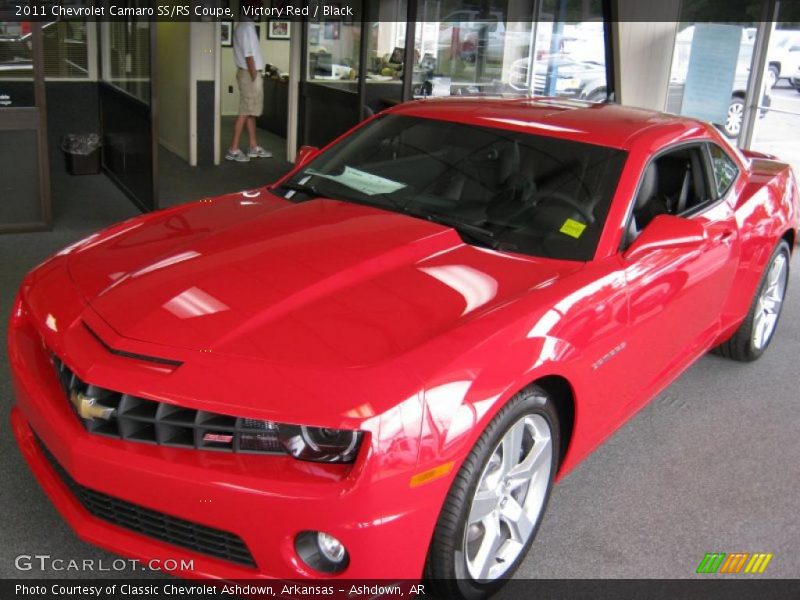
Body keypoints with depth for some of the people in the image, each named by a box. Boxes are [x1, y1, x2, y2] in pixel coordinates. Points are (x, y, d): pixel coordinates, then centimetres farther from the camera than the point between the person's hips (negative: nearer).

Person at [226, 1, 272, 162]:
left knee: (251, 112, 13)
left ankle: (254, 147, 19)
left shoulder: (242, 25, 16)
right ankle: (233, 150, -5)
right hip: (249, 74, -10)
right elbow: (249, 55, -20)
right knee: (245, 112, -7)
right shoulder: (248, 26, -15)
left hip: (247, 73, 10)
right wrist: (255, 78, -18)